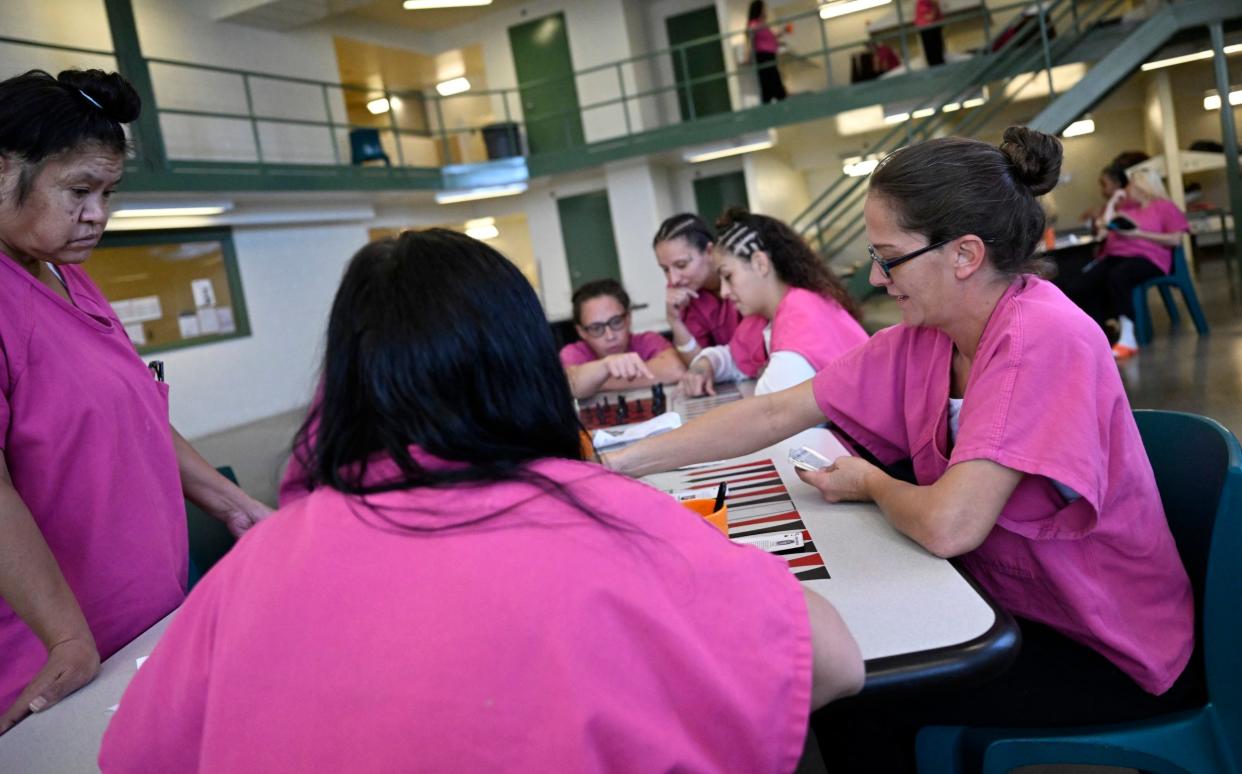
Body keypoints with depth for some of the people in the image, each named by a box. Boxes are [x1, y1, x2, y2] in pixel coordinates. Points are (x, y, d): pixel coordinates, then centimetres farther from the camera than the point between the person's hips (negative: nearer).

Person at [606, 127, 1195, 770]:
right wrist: (624, 462, -7)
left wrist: (870, 483, -10)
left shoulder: (1043, 339, -28)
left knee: (850, 703, -10)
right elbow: (776, 414, -4)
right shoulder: (922, 341, -5)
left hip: (1108, 655, -6)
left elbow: (946, 525, -33)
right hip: (1006, 606, 6)